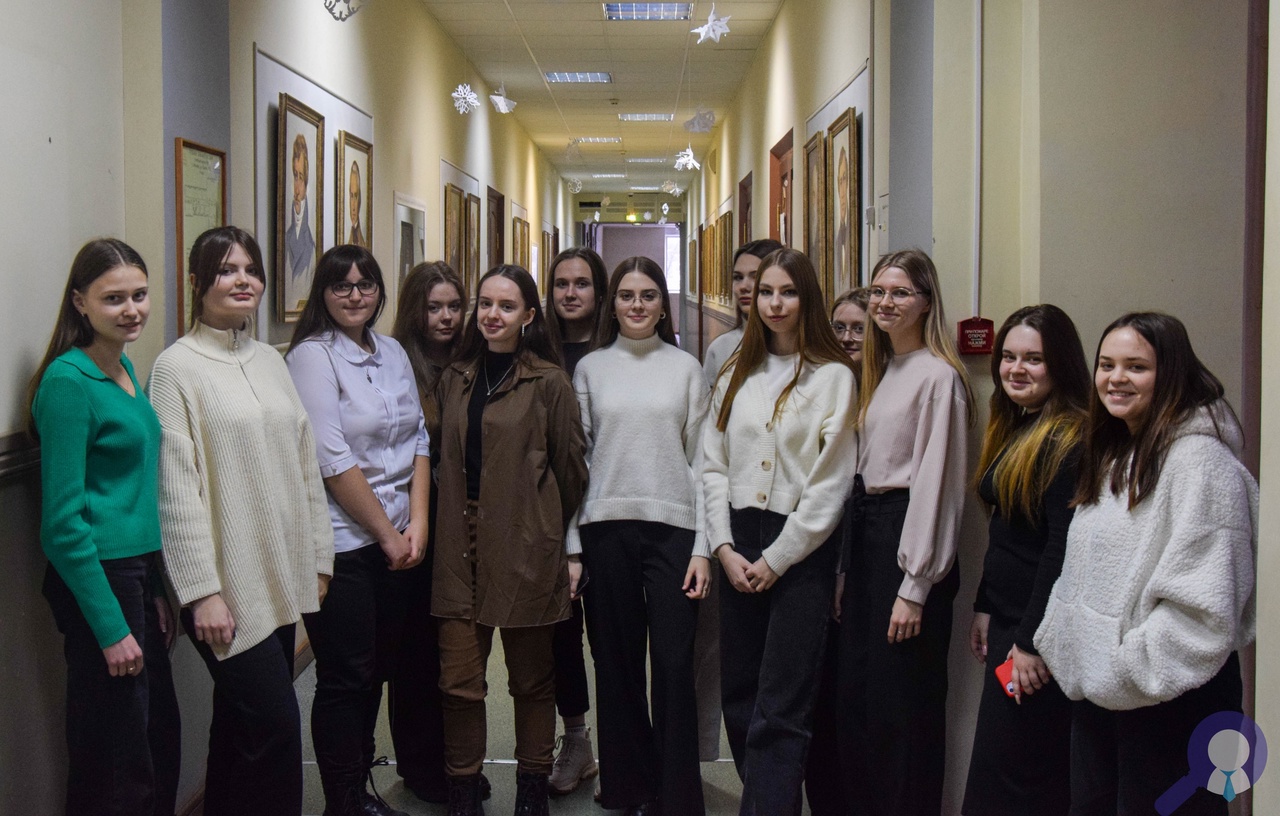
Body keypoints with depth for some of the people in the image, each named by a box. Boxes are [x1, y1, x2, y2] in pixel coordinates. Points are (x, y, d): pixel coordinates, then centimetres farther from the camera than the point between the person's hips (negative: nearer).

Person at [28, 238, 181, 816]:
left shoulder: (125, 369, 10)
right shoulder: (68, 381, -16)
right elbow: (63, 520, -18)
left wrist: (154, 591, 15)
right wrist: (111, 627, -17)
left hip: (137, 573, 9)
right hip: (97, 581, -9)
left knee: (161, 741, 18)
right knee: (118, 767, 3)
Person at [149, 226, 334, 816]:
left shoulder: (270, 361, 13)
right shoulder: (177, 367, -7)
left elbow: (305, 465, 15)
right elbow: (177, 489, -12)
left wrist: (318, 558, 12)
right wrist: (202, 592, -16)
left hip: (282, 578, 6)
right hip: (225, 585, -6)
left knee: (241, 724, 14)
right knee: (276, 722, -8)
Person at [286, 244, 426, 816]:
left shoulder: (394, 355, 11)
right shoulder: (312, 356, -9)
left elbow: (418, 440, 10)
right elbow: (333, 460, -15)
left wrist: (417, 523, -2)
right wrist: (387, 533, -11)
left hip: (395, 540, 6)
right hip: (341, 541, -6)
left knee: (377, 669, 14)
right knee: (344, 678, 2)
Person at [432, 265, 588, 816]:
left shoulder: (549, 383, -3)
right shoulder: (454, 379, 12)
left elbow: (570, 469, 0)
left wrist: (571, 547, 3)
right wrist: (447, 530, 14)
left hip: (525, 548, -3)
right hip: (460, 547, 4)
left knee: (532, 678, 8)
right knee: (458, 680, 1)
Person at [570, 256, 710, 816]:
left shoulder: (686, 367, 8)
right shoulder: (590, 368, 9)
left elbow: (701, 460, 6)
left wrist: (704, 546, -1)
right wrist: (571, 546, 2)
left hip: (673, 528, -1)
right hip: (606, 528, 1)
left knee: (674, 667, -4)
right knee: (617, 664, 6)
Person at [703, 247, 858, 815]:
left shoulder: (833, 376, -4)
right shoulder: (736, 374, 12)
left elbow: (830, 485, -9)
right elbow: (714, 465, 9)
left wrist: (776, 559, -10)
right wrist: (724, 547, -2)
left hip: (801, 548, -5)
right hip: (738, 548, 5)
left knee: (779, 710, -5)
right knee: (739, 698, 10)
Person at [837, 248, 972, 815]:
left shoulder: (937, 375, -11)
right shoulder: (880, 370, 16)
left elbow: (934, 482, -15)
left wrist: (914, 587, -17)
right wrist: (846, 565, 14)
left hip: (908, 535, -9)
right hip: (866, 533, 9)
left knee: (903, 704, -1)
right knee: (856, 694, 13)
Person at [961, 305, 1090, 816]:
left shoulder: (1070, 441, -17)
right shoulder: (1012, 429, 13)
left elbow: (1063, 549, -20)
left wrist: (1032, 641, -20)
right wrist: (984, 608, 17)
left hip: (1037, 628, -9)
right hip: (1007, 620, 9)